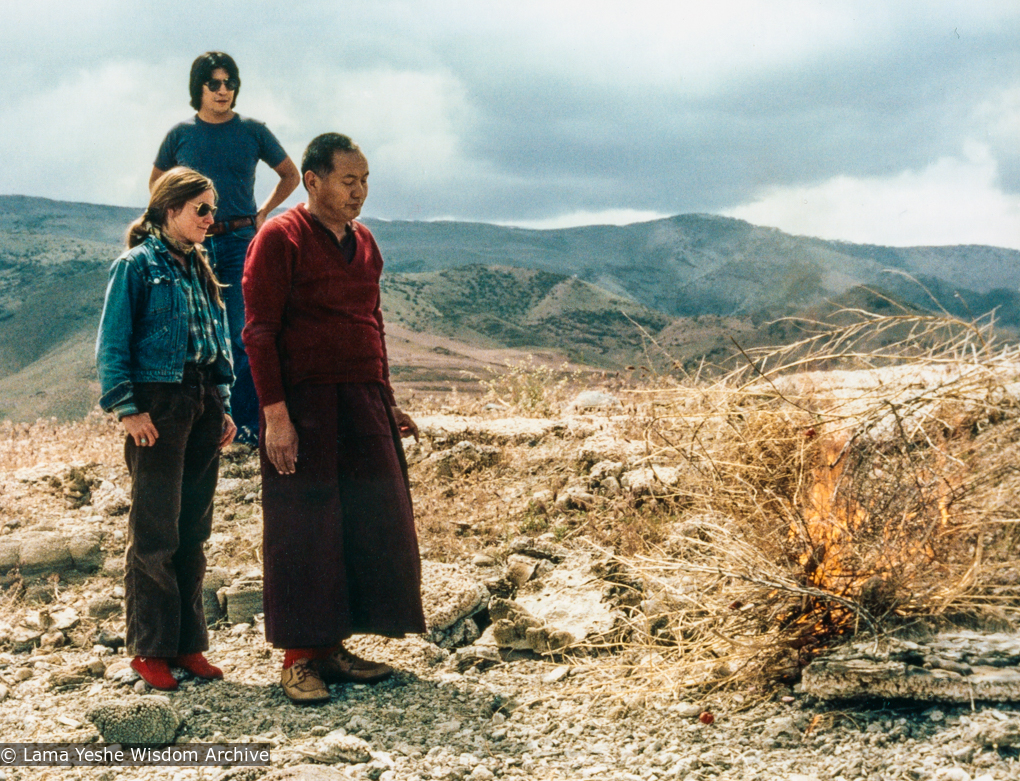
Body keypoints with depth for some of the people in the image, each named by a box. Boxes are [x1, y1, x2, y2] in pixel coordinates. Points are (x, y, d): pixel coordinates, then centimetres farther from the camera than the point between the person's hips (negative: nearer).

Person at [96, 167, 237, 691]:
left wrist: (223, 406, 13)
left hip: (202, 406, 7)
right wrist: (126, 407, -15)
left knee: (194, 531, 9)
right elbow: (112, 345, -7)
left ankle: (187, 642, 18)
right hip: (157, 405, -7)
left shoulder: (199, 269, 16)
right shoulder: (136, 265, -3)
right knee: (155, 533, -4)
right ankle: (149, 649, 6)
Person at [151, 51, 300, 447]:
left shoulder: (253, 131, 4)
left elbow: (291, 175, 17)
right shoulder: (181, 134, 6)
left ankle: (247, 424, -1)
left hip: (241, 241, -1)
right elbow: (156, 181, 23)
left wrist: (262, 214, 9)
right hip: (194, 244, 1)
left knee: (239, 336, -5)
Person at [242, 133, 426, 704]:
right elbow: (259, 331, -11)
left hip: (364, 403, 7)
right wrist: (275, 414, -18)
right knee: (304, 528, -1)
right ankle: (299, 658, 8)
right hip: (302, 405, -7)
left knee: (368, 524, 7)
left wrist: (387, 401, 18)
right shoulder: (280, 239, -6)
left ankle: (334, 646, 18)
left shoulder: (364, 242, 15)